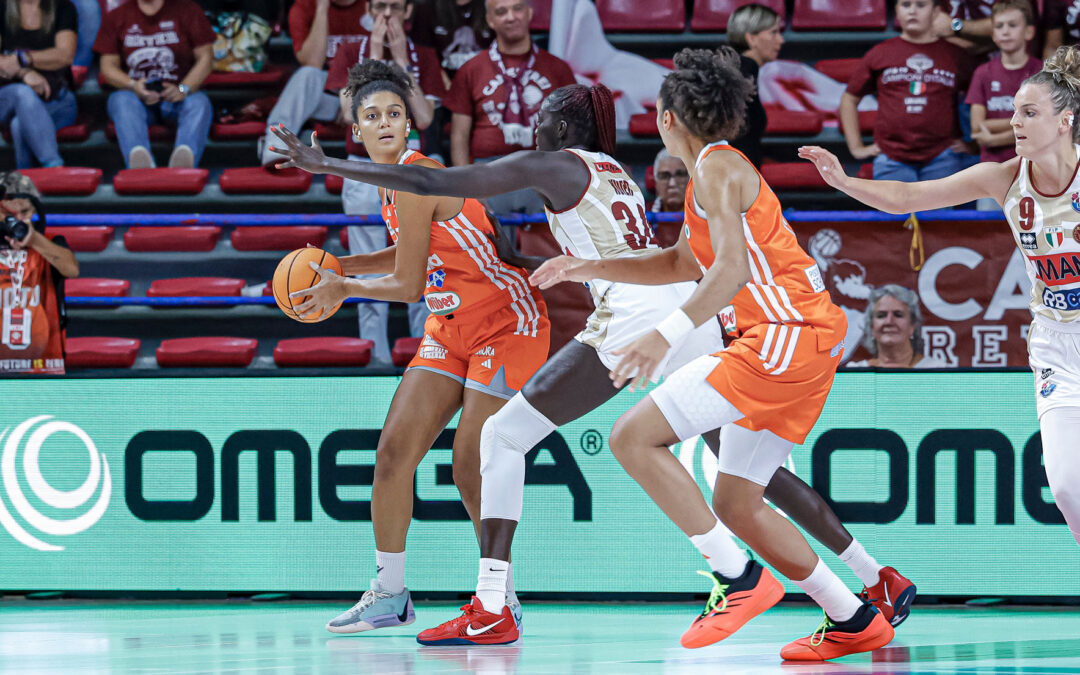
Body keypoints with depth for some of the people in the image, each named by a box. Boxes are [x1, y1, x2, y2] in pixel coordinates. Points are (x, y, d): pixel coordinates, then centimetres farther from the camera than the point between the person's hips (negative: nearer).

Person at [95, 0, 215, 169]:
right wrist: (133, 86, -16)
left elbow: (205, 57, 2)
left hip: (176, 98, 0)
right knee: (121, 99, -34)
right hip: (138, 97, 0)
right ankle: (138, 155, -64)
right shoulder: (116, 18, 10)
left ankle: (185, 153, -65)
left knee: (199, 102, -34)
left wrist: (183, 89, -16)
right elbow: (108, 66, 6)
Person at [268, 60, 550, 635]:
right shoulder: (396, 179, 6)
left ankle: (503, 602, 4)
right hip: (452, 328, 9)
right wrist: (341, 264, 12)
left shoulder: (413, 180, -21)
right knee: (395, 448, 1)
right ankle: (390, 593, 10)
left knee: (470, 468, -11)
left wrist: (344, 287, -3)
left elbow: (407, 285, -18)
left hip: (506, 327, -9)